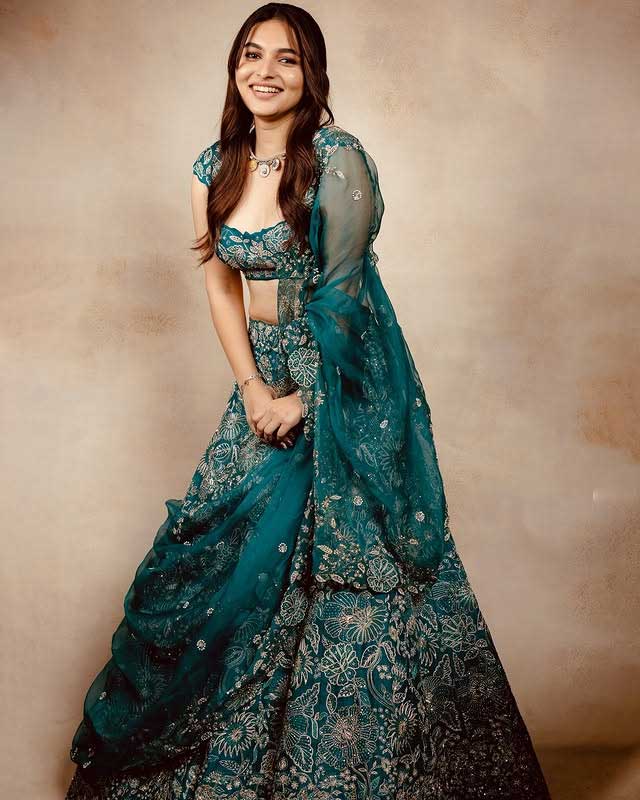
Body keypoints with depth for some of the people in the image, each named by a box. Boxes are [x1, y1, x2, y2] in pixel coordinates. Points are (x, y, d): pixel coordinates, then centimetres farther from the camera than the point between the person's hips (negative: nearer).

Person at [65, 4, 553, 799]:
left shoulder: (339, 159, -14)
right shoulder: (215, 168, 5)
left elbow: (342, 294, -14)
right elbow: (220, 284, 5)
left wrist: (305, 399, -12)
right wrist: (252, 389, -5)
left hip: (343, 381, -6)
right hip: (264, 377, 6)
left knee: (335, 566, -1)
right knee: (237, 550, 11)